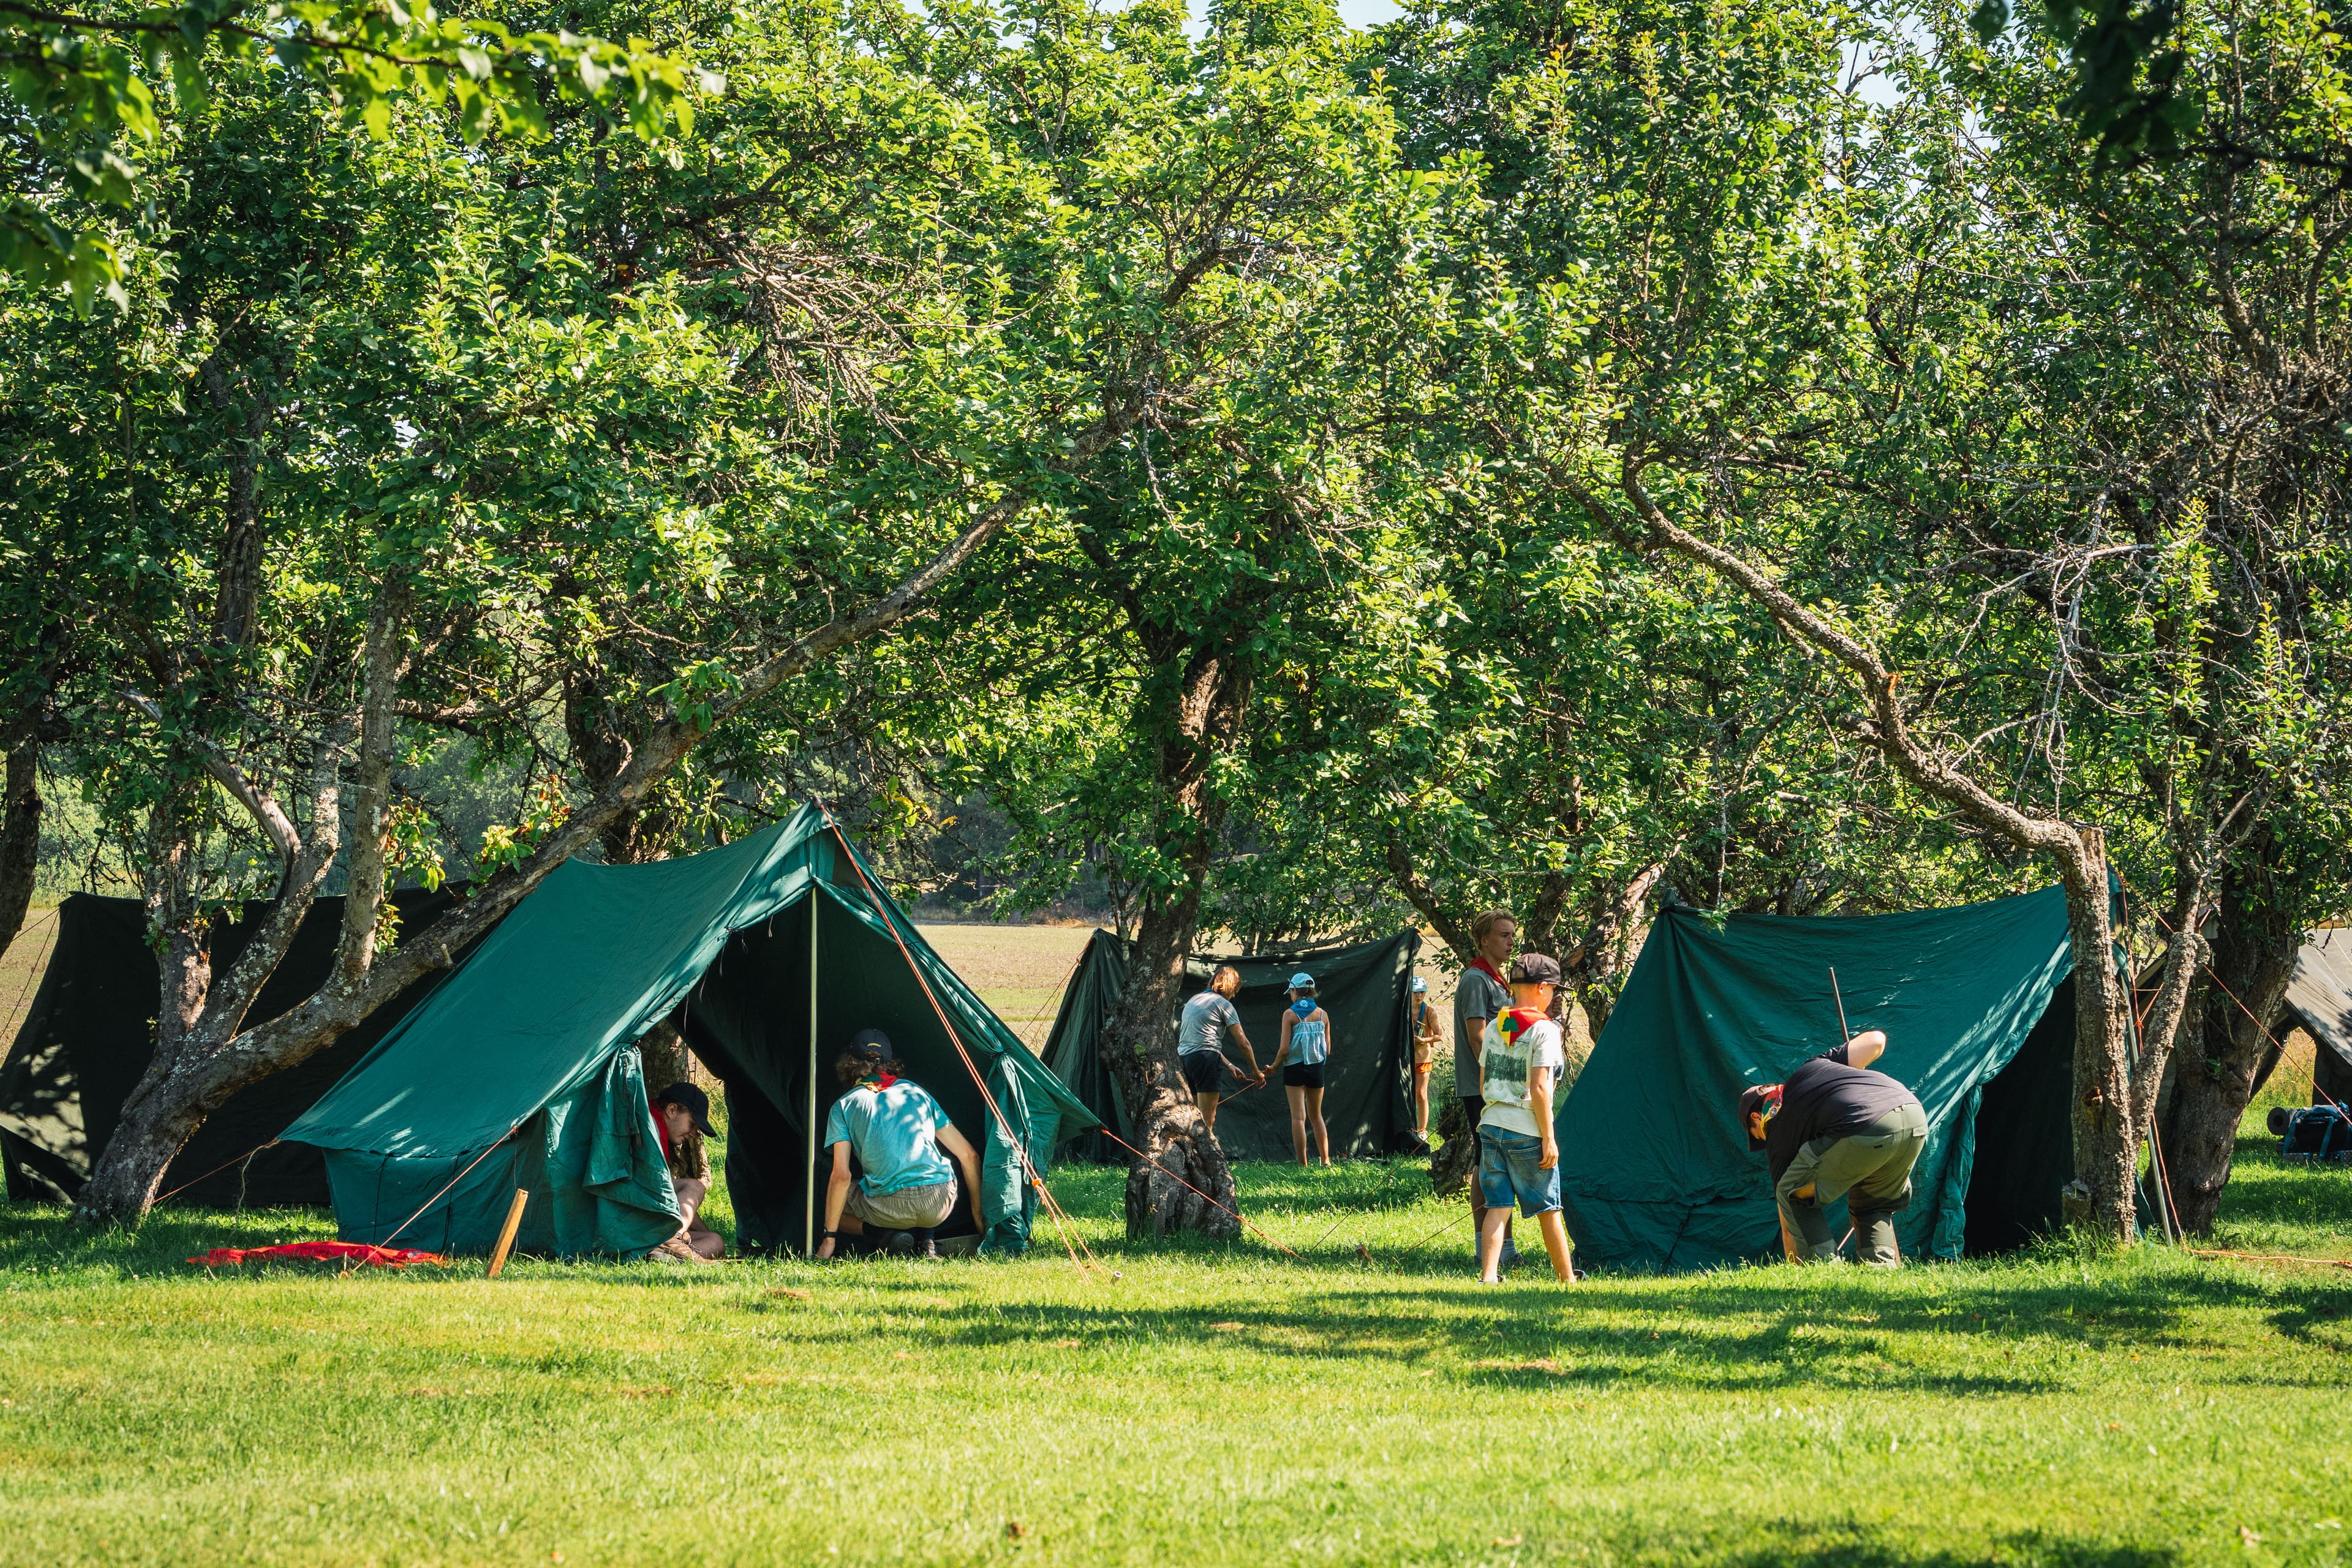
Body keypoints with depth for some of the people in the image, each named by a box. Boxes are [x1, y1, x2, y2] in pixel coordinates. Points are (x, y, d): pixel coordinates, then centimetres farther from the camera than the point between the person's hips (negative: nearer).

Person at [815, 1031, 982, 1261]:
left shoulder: (844, 1106, 9)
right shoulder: (916, 1092, 19)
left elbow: (841, 1176, -1)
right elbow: (968, 1156, 18)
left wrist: (829, 1238, 5)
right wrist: (977, 1212, 27)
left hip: (892, 1208, -3)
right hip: (941, 1206, 3)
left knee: (835, 1207, 27)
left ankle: (886, 1234, -1)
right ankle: (926, 1240, 10)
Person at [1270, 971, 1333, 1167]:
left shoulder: (1290, 1014, -9)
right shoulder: (1322, 1014, 4)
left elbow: (1284, 1050, -12)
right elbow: (1327, 1050, 7)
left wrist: (1274, 1066, 5)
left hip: (1295, 1069, -4)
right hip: (1317, 1069, 4)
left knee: (1298, 1117, -2)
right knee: (1316, 1115, 18)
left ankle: (1303, 1164, -5)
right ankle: (1325, 1160, 17)